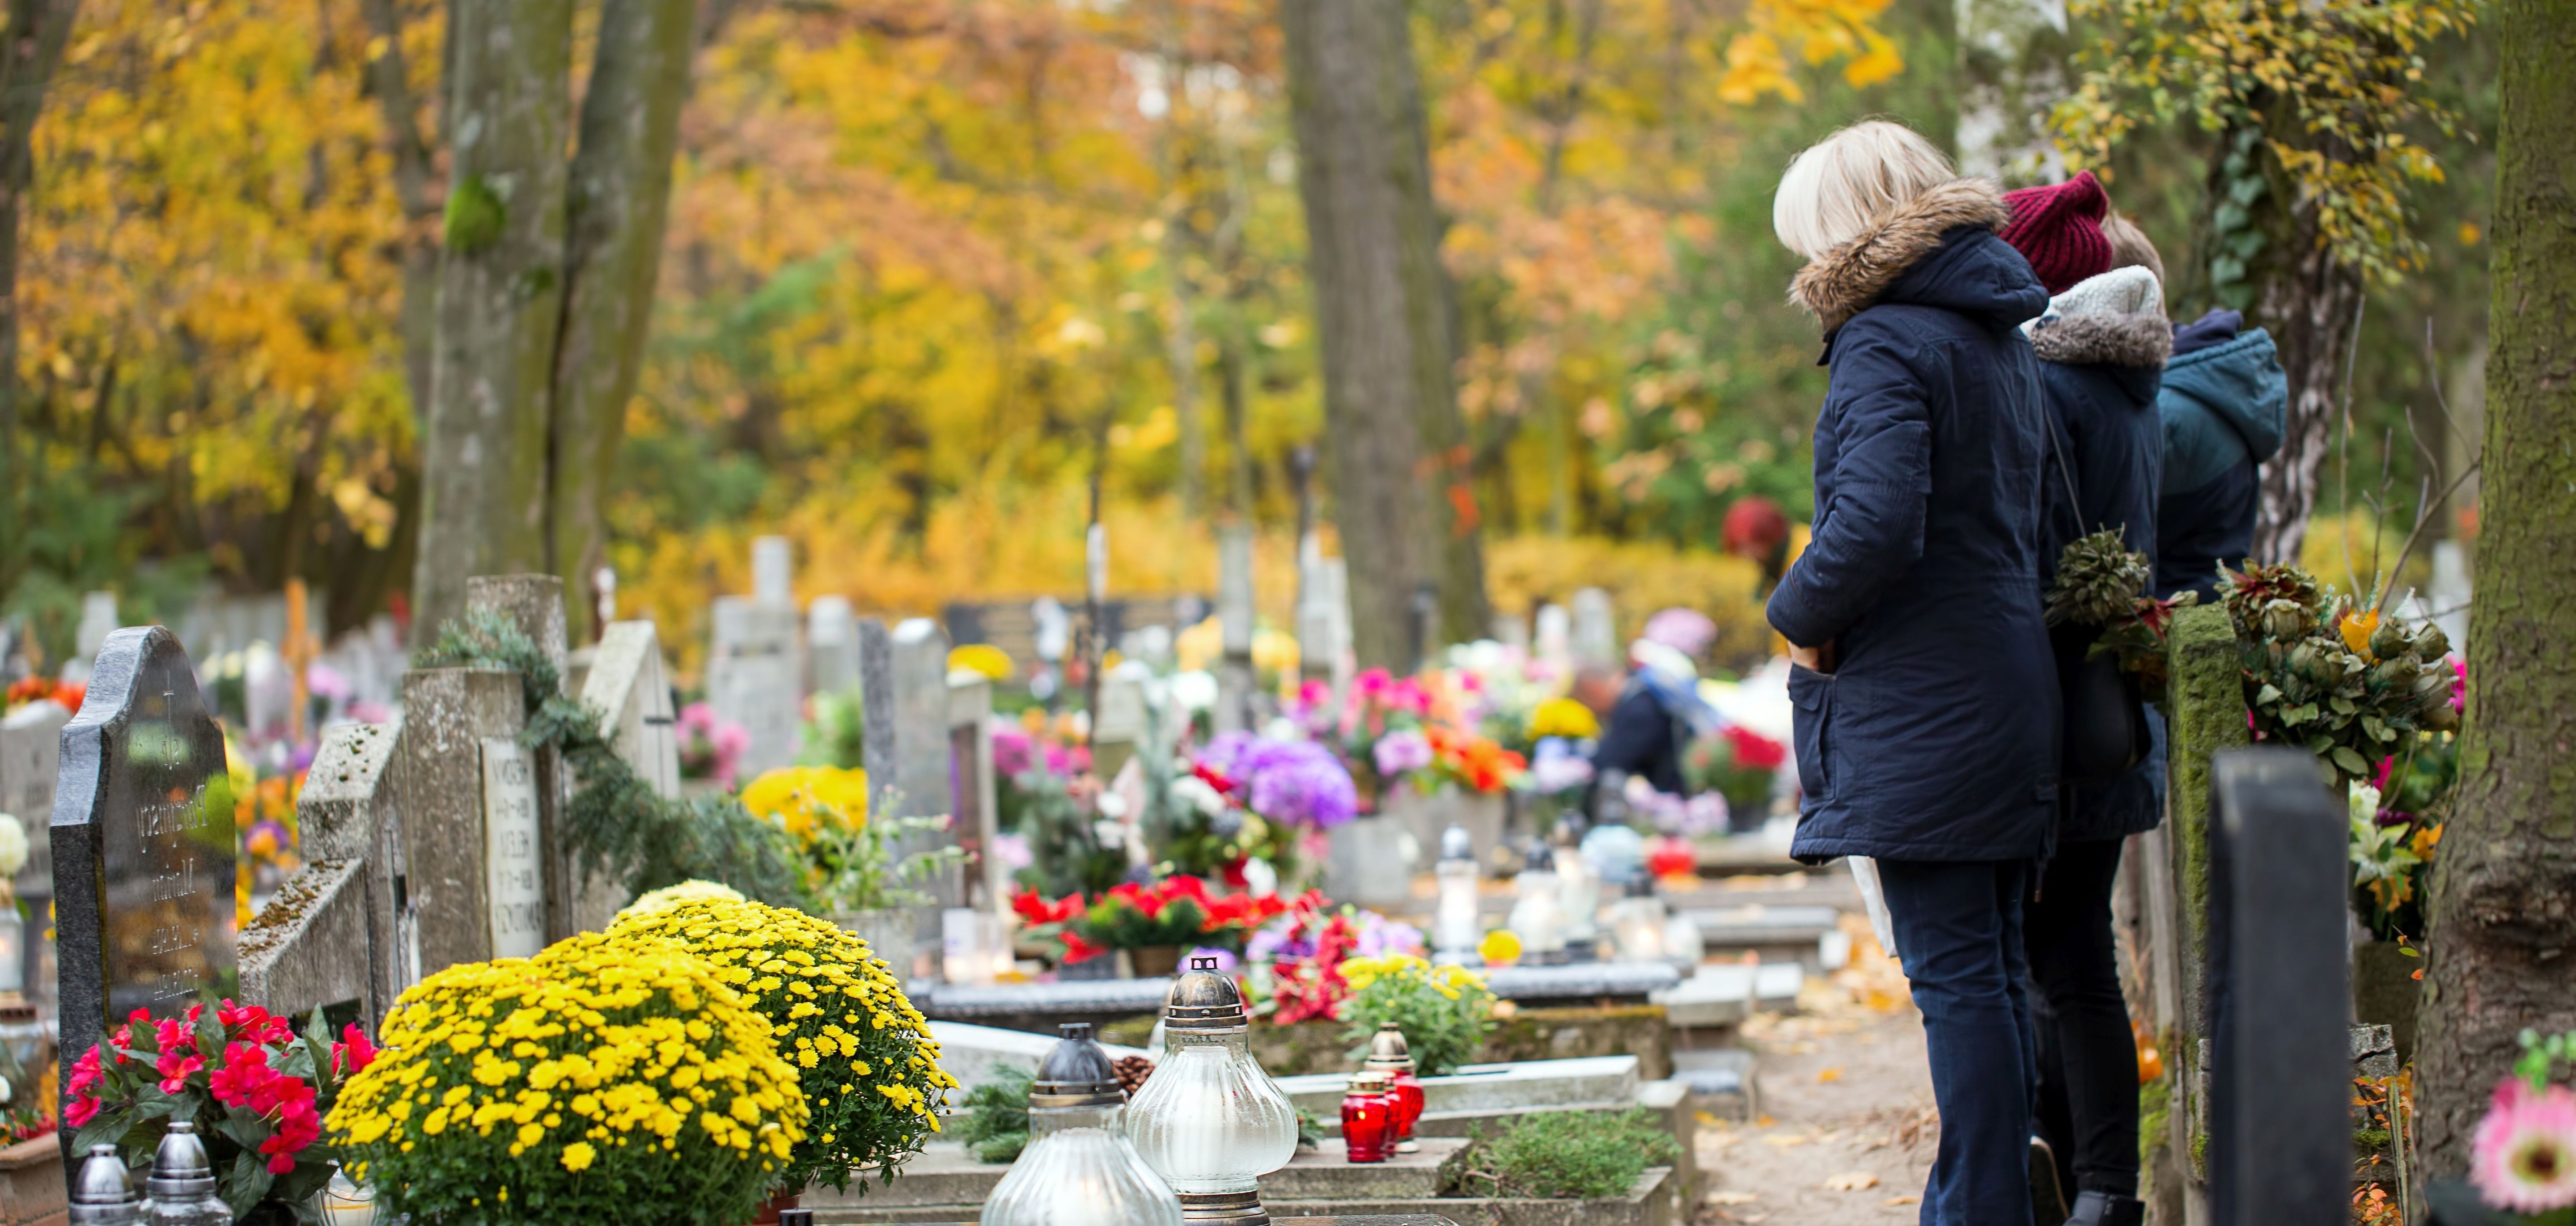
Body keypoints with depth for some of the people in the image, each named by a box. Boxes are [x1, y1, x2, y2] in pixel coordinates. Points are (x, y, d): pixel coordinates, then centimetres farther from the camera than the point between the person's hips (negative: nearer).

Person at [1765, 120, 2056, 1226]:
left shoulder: (1887, 345, -13)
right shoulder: (1997, 335, 15)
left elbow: (1875, 524, -25)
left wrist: (1802, 616, -8)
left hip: (1920, 716, -9)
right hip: (2008, 693, 9)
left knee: (1956, 976, -6)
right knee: (1988, 970, 13)